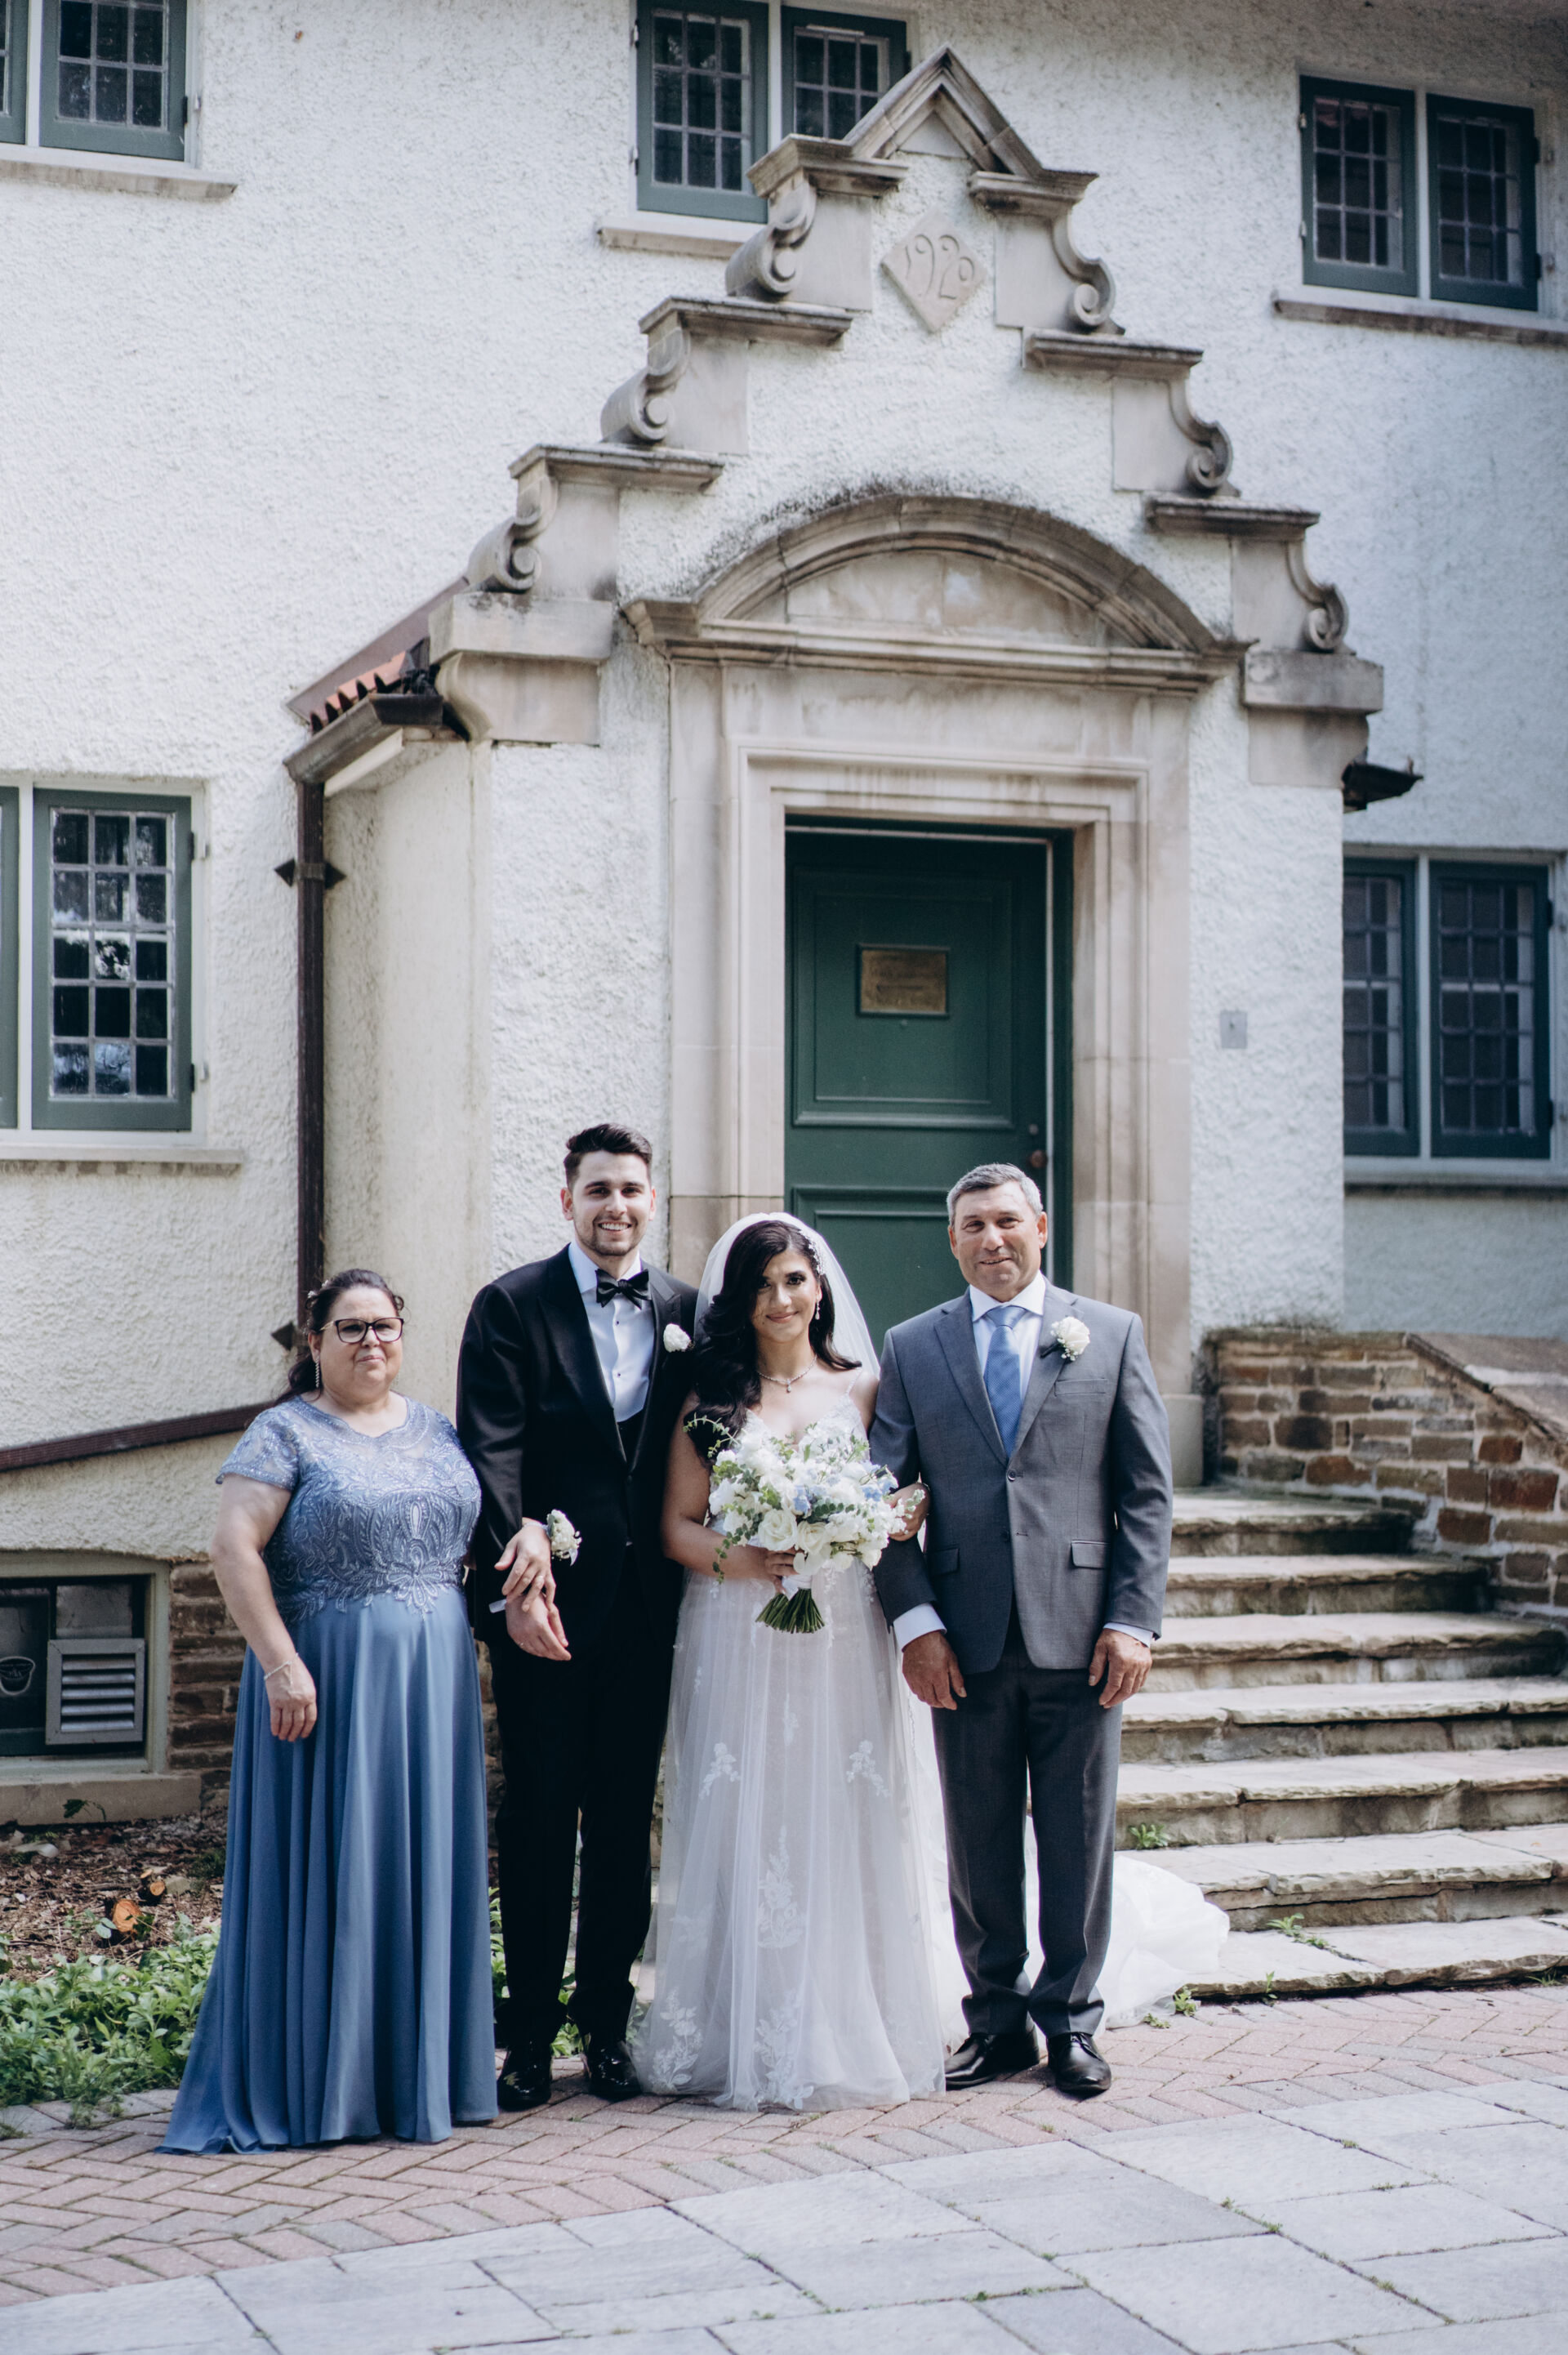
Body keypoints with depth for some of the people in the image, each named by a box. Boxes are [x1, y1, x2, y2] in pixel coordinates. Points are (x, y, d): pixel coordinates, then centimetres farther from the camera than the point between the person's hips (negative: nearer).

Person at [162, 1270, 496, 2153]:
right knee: (328, 1860, -1)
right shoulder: (286, 1433, -5)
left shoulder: (436, 1429, 13)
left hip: (433, 1679, 5)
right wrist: (281, 1666, -19)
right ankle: (316, 2079, 8)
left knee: (423, 1862, 8)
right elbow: (236, 1550, -13)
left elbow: (475, 1535, 19)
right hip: (327, 1680, -5)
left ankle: (416, 2068, 18)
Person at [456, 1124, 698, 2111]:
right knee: (539, 1818, 2)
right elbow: (492, 1451, -9)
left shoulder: (689, 1312, 9)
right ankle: (530, 2034, 11)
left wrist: (696, 1569, -9)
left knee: (627, 1819, 10)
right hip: (546, 1598, -3)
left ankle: (609, 2021, 20)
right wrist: (518, 1570, -21)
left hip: (647, 1602, 3)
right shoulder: (512, 1306, -1)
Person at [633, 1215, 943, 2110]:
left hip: (844, 1635, 1)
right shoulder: (710, 1399, 8)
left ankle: (848, 2033, 9)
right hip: (738, 1637, 0)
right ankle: (748, 2041, 5)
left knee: (842, 1827, 0)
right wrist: (739, 1560, -13)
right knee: (744, 1828, -1)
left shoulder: (865, 1389, 9)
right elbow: (678, 1525, 5)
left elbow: (908, 1504, 10)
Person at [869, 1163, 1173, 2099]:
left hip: (1079, 1633, -1)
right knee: (979, 1842, 8)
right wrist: (914, 1621, -5)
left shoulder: (1113, 1335, 6)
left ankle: (1072, 2020, 20)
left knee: (1079, 1839, 6)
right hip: (966, 1642, 1)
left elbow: (1148, 1494, 3)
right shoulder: (911, 1348, 9)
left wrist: (1133, 1622, -5)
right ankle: (998, 2020, 20)